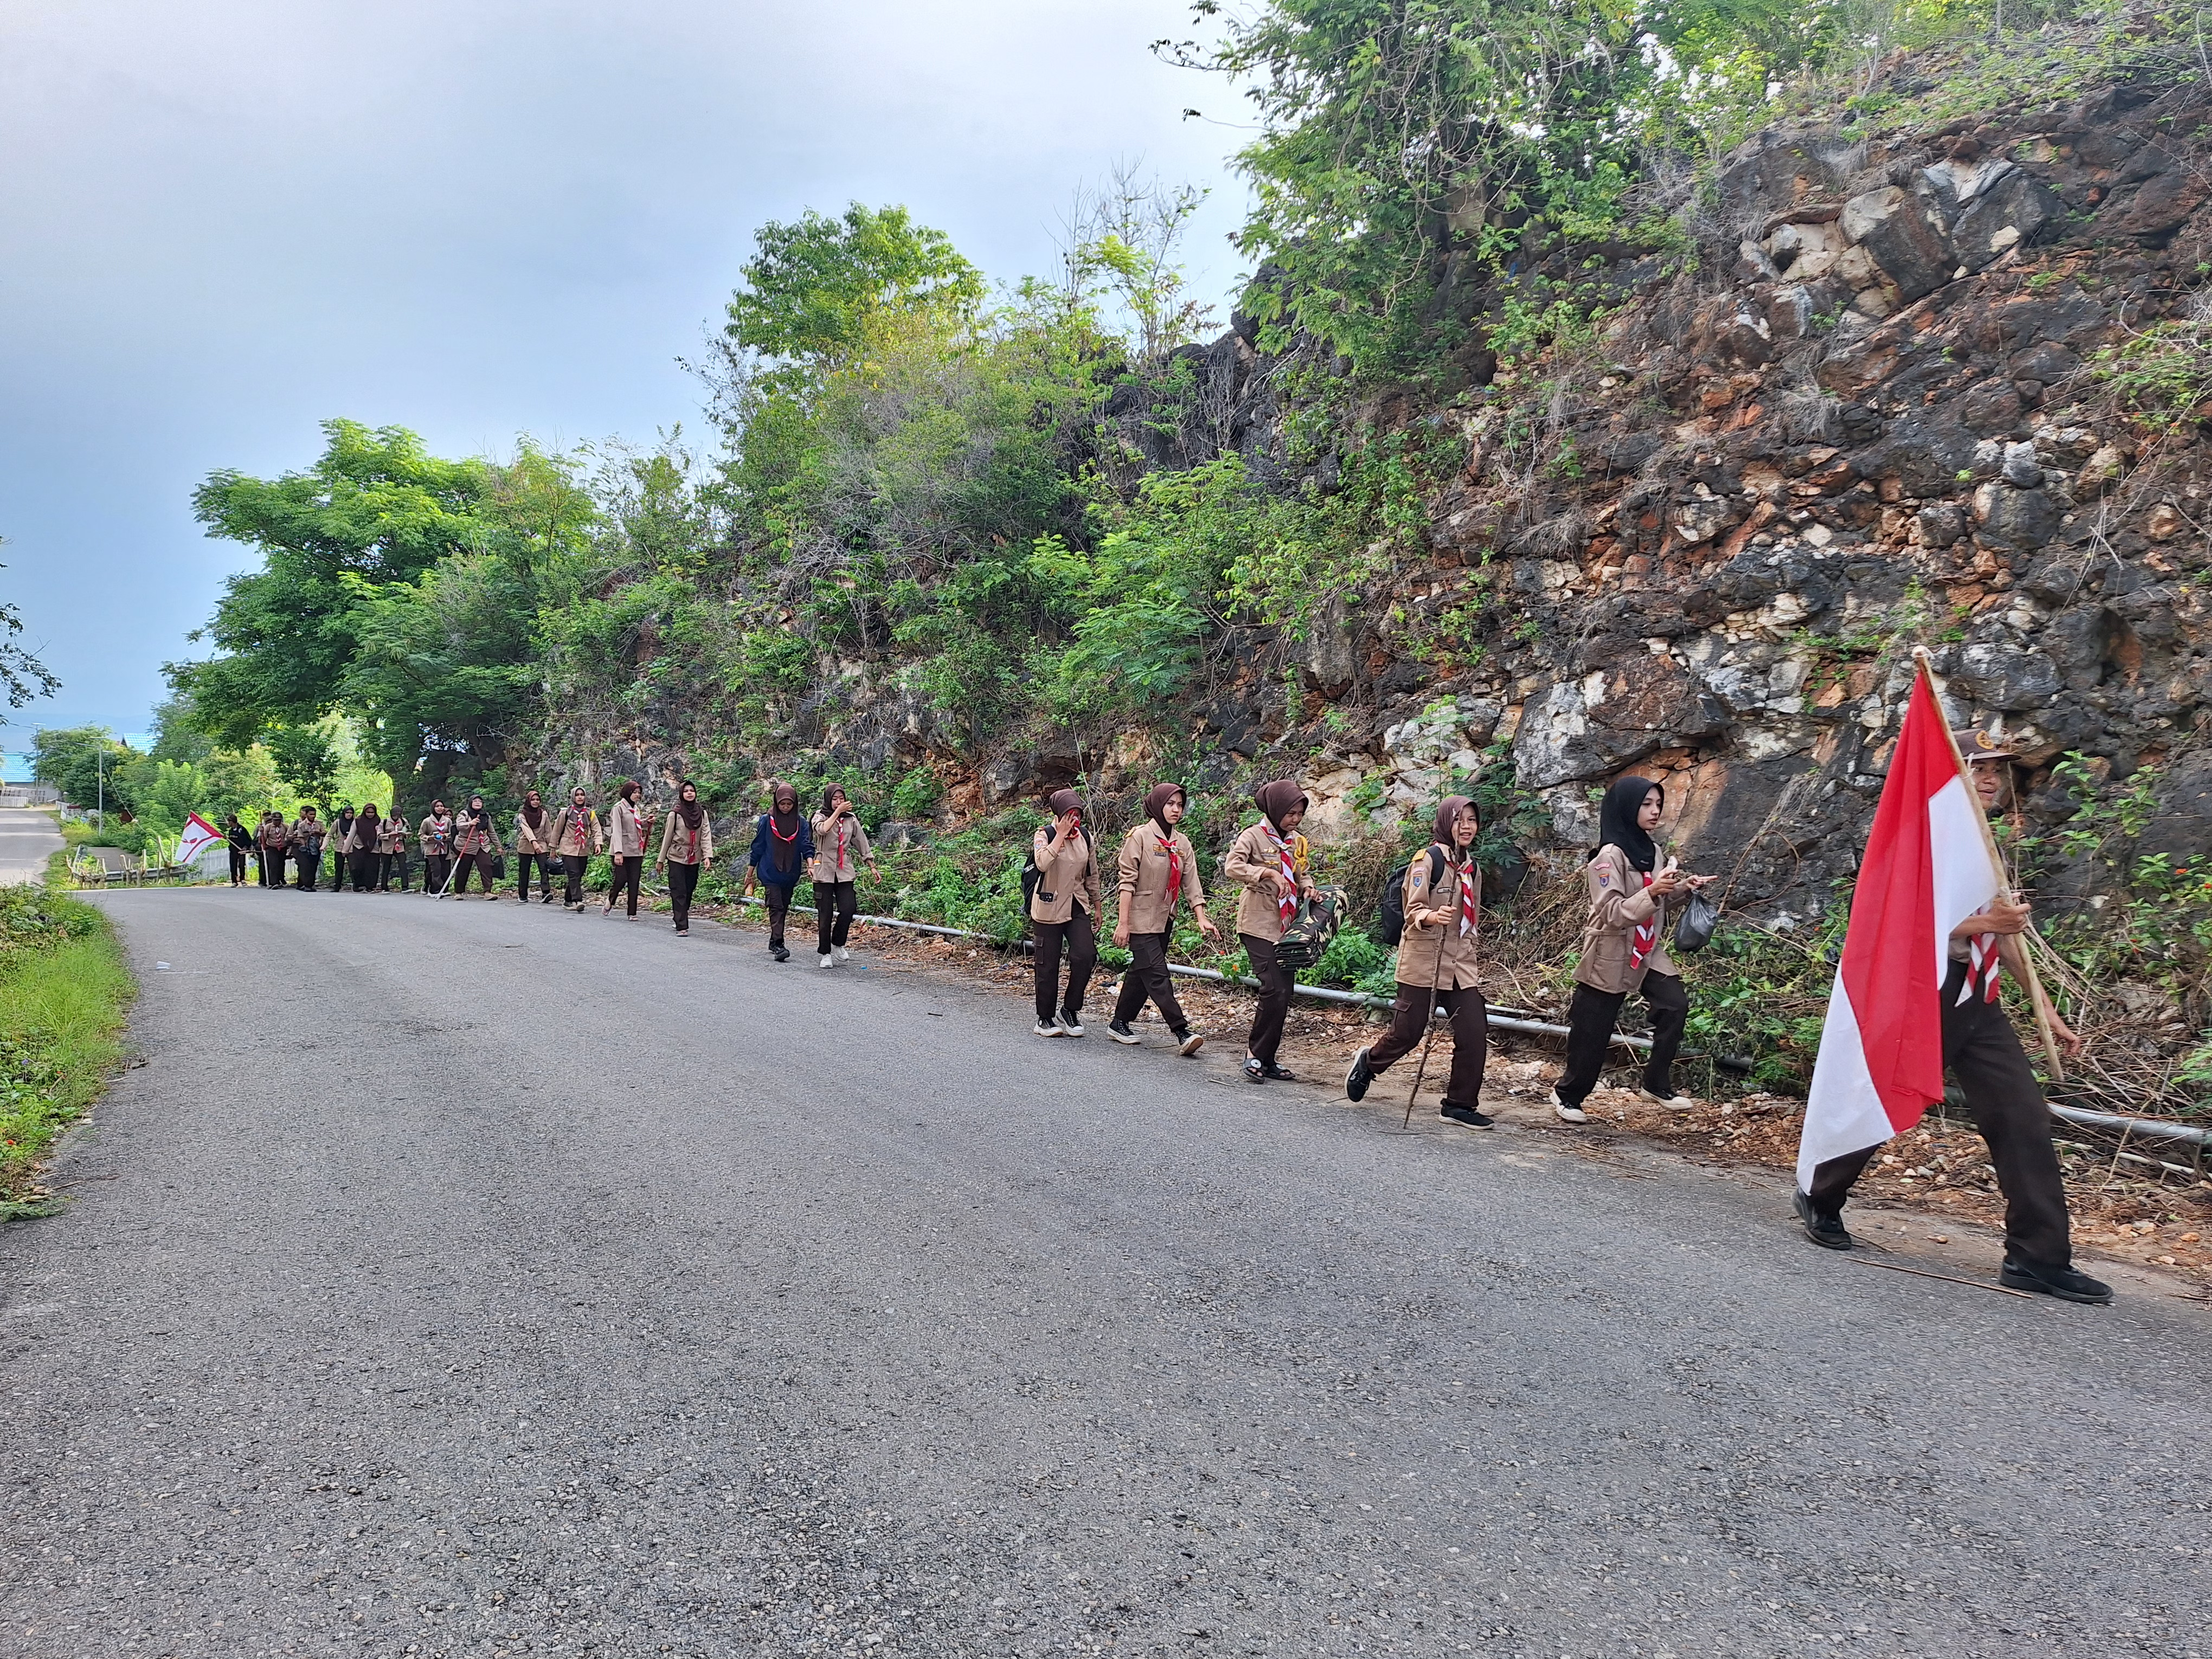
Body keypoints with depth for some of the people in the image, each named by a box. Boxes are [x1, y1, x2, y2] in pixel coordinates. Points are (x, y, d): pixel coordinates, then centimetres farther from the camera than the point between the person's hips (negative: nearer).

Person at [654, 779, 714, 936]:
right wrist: (661, 860, 4)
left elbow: (706, 835, -2)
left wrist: (708, 855, -15)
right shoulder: (675, 815, -4)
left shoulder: (702, 813, 4)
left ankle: (681, 920, 25)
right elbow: (667, 838, 1)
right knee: (679, 893, -8)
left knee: (689, 892, 9)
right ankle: (682, 927, -12)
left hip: (694, 860, 3)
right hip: (676, 859, -3)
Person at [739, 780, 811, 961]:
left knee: (784, 908, 11)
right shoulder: (766, 821, -2)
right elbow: (757, 848, 2)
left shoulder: (801, 823, 3)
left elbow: (807, 846, -3)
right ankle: (778, 945, -20)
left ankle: (774, 943, 25)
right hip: (770, 873, -3)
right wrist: (749, 873, 4)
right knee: (776, 907, -13)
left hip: (790, 874, 3)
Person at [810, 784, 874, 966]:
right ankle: (825, 954, 9)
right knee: (825, 914, -1)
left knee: (848, 909, -10)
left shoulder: (851, 819, 10)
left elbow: (862, 843, 15)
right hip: (824, 871, -2)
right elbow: (823, 829, -23)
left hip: (845, 871, 3)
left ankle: (838, 944, 13)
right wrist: (838, 812, -18)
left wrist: (872, 866, 13)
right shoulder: (820, 817, 1)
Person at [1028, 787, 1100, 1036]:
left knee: (1086, 956, -11)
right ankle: (1046, 1018, 16)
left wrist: (1097, 907, 19)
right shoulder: (1044, 835, -9)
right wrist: (1061, 835, -24)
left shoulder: (1085, 836, 6)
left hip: (1077, 907, 4)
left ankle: (1069, 1010, 6)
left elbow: (1092, 874, 16)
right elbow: (1043, 863, -30)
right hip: (1049, 908, -4)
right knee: (1048, 964, 1)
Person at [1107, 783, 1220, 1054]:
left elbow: (1192, 883, 6)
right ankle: (1182, 1032, -13)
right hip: (1140, 917, -7)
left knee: (1141, 973, 13)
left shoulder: (1182, 843, 9)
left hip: (1164, 919, 7)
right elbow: (1127, 881, -13)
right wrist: (1123, 923, -17)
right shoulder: (1140, 836, -10)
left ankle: (1119, 1024, 24)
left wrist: (1202, 918, -5)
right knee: (1157, 975, -10)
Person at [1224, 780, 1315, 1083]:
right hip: (1259, 925, -7)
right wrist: (1269, 873, -27)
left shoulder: (1297, 842, 13)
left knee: (1284, 995, 6)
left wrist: (1307, 887, 2)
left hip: (1288, 926, 7)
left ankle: (1267, 1059, 15)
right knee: (1274, 990, -15)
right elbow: (1232, 867, -21)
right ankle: (1255, 1053, 0)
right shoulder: (1254, 836, -7)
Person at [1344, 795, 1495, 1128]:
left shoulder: (1472, 867, 14)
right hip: (1424, 960, -6)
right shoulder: (1429, 859, -8)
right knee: (1408, 1033, -1)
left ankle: (1460, 1104, 8)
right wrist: (1433, 917, -35)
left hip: (1461, 964, 6)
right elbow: (1414, 911, -15)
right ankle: (1367, 1064, 29)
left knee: (1475, 1031, -4)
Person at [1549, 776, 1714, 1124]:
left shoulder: (1651, 850, 6)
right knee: (1593, 1032, 2)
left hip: (1647, 951, 7)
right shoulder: (1610, 856, -17)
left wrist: (1683, 887, 2)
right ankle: (1567, 1095, 21)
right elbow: (1612, 913, -23)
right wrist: (1651, 892, -35)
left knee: (1675, 1004, -15)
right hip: (1610, 955, -6)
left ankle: (1656, 1085, -2)